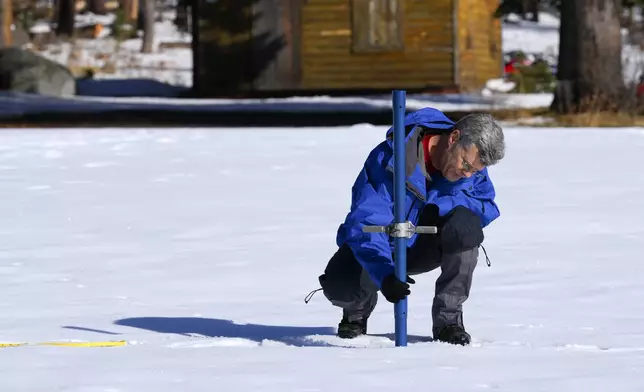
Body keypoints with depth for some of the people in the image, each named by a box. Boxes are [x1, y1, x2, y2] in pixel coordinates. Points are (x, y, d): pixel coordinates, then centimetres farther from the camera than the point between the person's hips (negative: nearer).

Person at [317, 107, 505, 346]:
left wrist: (438, 206, -29)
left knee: (466, 224, -29)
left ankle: (448, 320, -14)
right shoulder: (389, 159, -32)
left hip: (424, 248, 3)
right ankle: (359, 309, 8)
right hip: (381, 248, -3)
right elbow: (366, 223, -38)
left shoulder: (472, 160, -15)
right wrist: (385, 274, -55)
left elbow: (488, 208, -10)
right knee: (340, 286, -33)